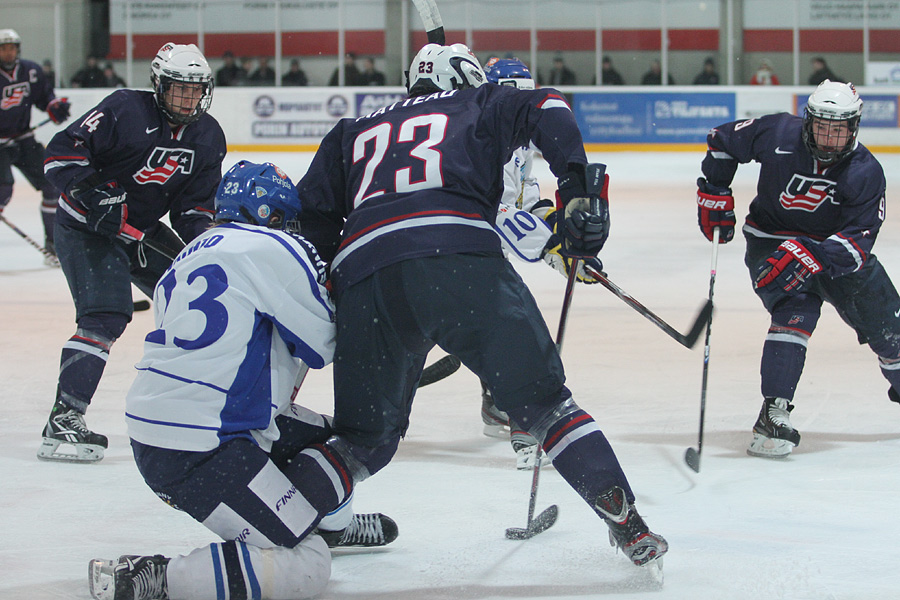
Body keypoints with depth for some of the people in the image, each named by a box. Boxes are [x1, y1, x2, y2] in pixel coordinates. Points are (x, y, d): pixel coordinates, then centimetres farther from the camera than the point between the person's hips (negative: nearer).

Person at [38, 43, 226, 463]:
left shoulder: (208, 138, 0)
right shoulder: (124, 110, -20)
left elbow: (195, 204, 3)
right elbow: (60, 153, -20)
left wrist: (200, 236, -16)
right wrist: (91, 193, -29)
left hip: (144, 230, 7)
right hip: (86, 228, -7)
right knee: (105, 316, -23)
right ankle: (63, 421, -25)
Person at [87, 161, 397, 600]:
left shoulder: (194, 255, 19)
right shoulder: (269, 248, -9)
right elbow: (324, 345, -3)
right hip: (198, 452, -10)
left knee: (318, 435, 29)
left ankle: (334, 526, 57)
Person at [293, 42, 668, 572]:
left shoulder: (354, 132, 36)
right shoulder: (481, 105, 28)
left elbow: (310, 217, 27)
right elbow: (546, 109, 8)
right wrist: (579, 189, -1)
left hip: (364, 278, 3)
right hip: (462, 261, -3)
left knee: (366, 439, 17)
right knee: (543, 402, 7)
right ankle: (627, 525, -1)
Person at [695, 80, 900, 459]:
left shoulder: (866, 173, -21)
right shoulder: (778, 135, -20)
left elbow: (858, 240, -29)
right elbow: (722, 140, -2)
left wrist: (808, 257, -43)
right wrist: (714, 193, -4)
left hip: (835, 247, 3)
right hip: (771, 239, -3)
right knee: (795, 311, -29)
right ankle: (773, 415, -31)